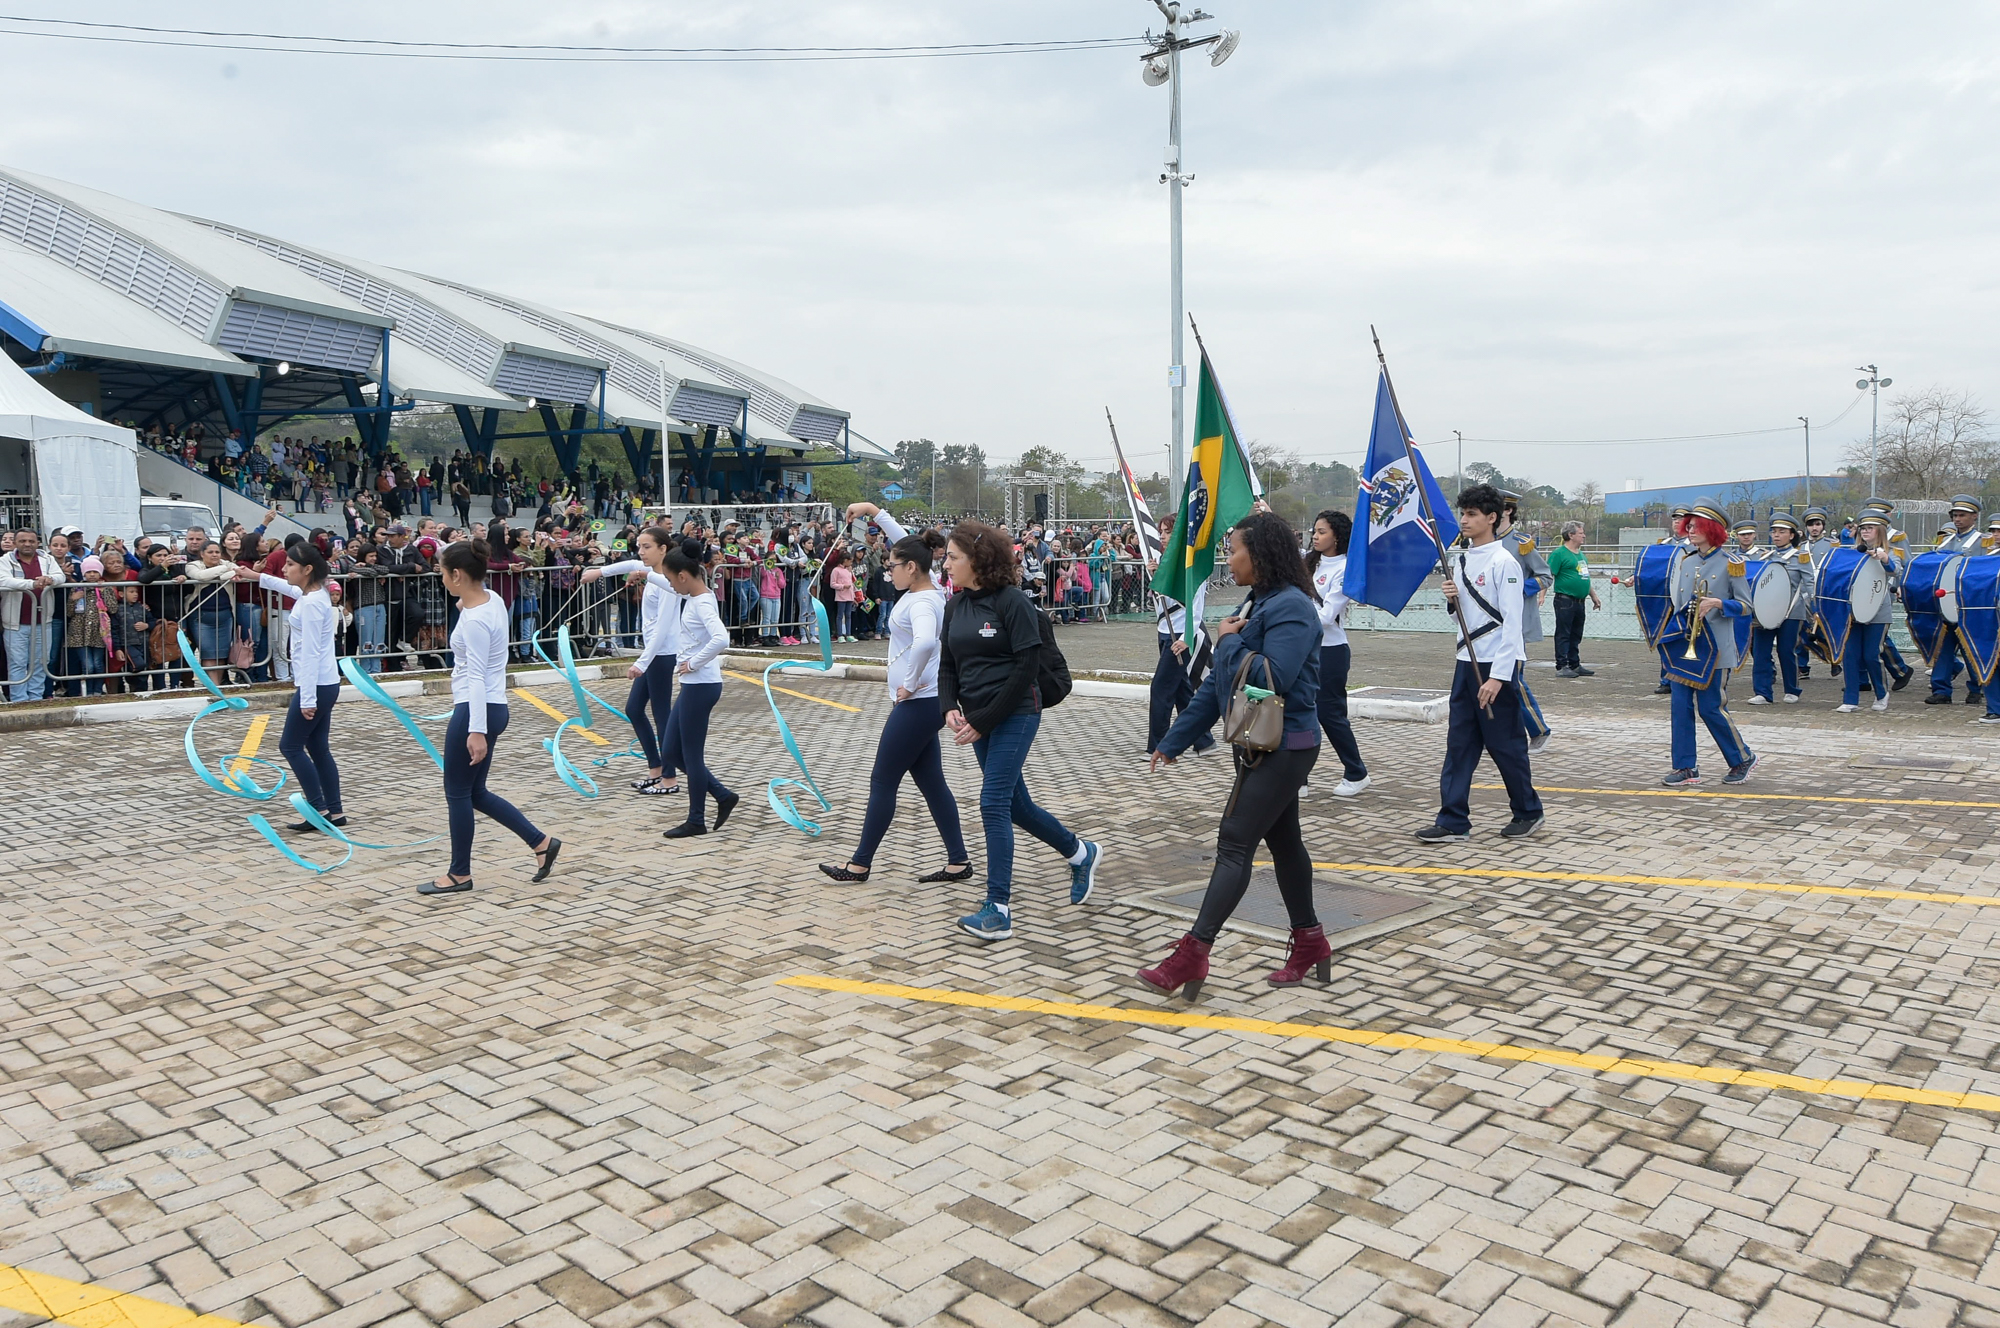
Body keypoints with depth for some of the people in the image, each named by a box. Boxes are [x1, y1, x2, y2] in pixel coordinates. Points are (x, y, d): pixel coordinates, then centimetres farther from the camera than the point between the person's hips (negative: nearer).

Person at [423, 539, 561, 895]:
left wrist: (476, 730, -27)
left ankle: (459, 875, 18)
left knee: (458, 793, 5)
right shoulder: (491, 599, 5)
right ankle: (541, 842, 19)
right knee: (476, 793, 16)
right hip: (492, 707, 10)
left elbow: (477, 677, -25)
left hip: (476, 711, -10)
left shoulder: (474, 620, -21)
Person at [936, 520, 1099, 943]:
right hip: (979, 720, 8)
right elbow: (948, 664, 14)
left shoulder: (1012, 602, -13)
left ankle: (999, 911, -5)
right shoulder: (956, 605, 8)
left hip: (1015, 716, -8)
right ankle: (1080, 853, 38)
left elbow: (1028, 666, -16)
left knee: (993, 805, -12)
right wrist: (950, 708, -5)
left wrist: (983, 720, -17)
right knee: (1015, 805, 15)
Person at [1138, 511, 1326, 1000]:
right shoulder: (1256, 605, 14)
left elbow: (1272, 678, -30)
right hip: (1260, 746, 10)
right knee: (1282, 840, 15)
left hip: (1283, 748, -10)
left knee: (1235, 843, -11)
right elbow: (1217, 684, 15)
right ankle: (1309, 941, 27)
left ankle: (1193, 953, -11)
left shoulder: (1291, 608, -16)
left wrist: (1229, 641, -15)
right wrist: (1174, 740, 14)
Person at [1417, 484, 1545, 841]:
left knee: (1505, 743, 3)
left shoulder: (1504, 562, -13)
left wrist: (1498, 676, -22)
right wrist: (1451, 598, -4)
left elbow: (1512, 623, -17)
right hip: (1468, 660, 7)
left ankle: (1528, 812, 21)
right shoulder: (1460, 559, 10)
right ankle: (1453, 820, 7)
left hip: (1499, 664, -7)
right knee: (1459, 742, 5)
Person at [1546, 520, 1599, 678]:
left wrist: (1594, 596, 27)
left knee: (1576, 635, 13)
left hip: (1579, 601, 8)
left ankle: (1575, 665, 20)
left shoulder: (1580, 554, 18)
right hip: (1565, 601, -8)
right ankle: (1561, 667, -2)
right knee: (1563, 634, -5)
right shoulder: (1559, 553, -9)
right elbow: (1549, 576, -14)